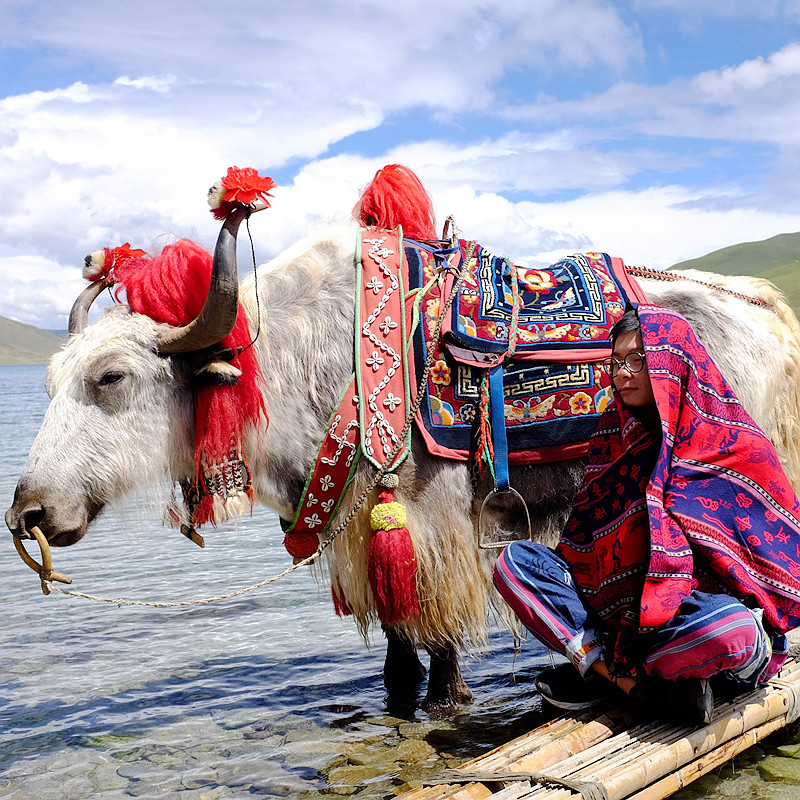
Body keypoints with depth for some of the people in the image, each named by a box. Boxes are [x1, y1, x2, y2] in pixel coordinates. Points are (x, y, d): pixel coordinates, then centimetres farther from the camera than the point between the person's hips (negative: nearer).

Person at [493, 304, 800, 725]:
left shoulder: (733, 444, -3)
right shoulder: (615, 430, 11)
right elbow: (584, 535, 13)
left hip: (697, 601, -5)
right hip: (617, 595, 5)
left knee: (730, 629, -39)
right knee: (514, 561, -14)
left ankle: (602, 671, -15)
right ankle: (644, 687, -20)